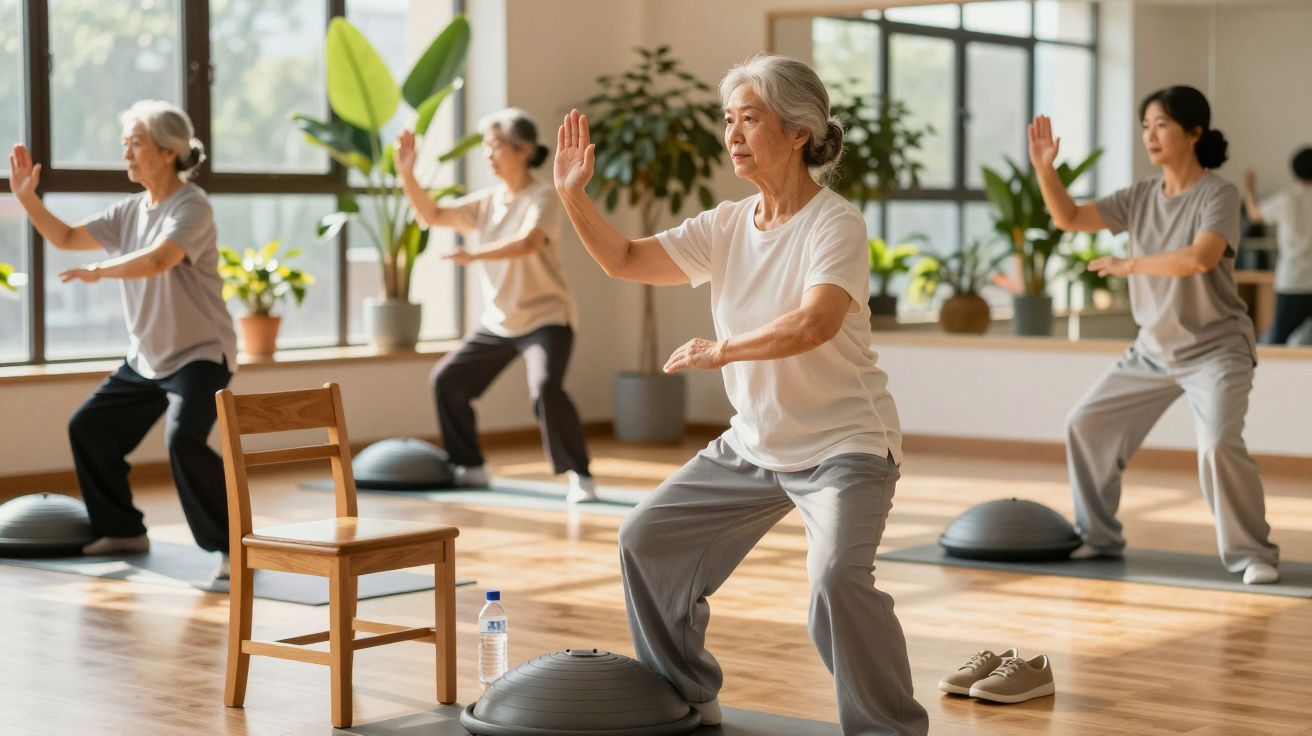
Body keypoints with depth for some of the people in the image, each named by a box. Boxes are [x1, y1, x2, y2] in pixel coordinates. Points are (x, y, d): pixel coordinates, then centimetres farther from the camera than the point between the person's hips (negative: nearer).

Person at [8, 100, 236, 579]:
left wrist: (98, 272, -37)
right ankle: (122, 529, 28)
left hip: (200, 355, -9)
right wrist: (26, 196, 2)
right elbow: (65, 238, 12)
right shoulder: (130, 211, 8)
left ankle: (232, 544, -17)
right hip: (146, 359, 9)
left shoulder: (191, 206, -17)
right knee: (88, 428, 13)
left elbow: (158, 259, -35)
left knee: (184, 441, -29)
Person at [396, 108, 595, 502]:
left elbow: (527, 242, -33)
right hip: (497, 322, 8)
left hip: (546, 318, -8)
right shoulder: (485, 202, 6)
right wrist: (407, 172, -10)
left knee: (546, 389, -30)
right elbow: (431, 215, 2)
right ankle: (471, 467, 21)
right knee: (447, 379, 7)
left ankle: (579, 476, -18)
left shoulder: (542, 197, -15)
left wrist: (474, 254, -45)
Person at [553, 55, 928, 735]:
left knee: (837, 577, -29)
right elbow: (625, 260, 5)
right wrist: (573, 194, -8)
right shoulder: (725, 227, 2)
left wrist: (722, 350, -26)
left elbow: (814, 323, -35)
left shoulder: (834, 223, -18)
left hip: (842, 444, -8)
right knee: (647, 539, 11)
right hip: (753, 443, 8)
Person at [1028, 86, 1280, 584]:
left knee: (1218, 446, -25)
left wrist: (1130, 265, -23)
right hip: (1153, 350, 7)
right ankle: (1098, 536, 22)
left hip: (1215, 350, -7)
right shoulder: (1140, 197, 2)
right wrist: (1044, 168, -13)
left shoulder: (1217, 193, -15)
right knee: (1086, 426, 6)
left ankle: (1252, 554, -6)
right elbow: (1069, 218, 1)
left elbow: (1201, 257, -32)